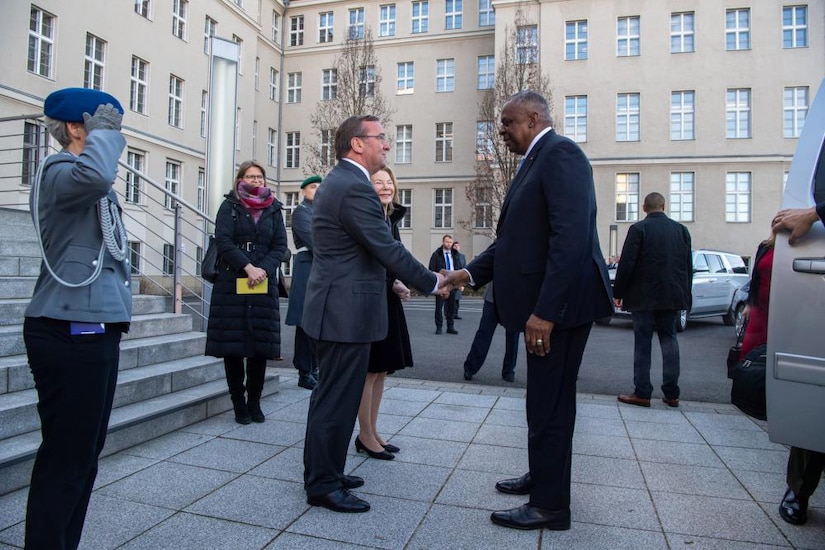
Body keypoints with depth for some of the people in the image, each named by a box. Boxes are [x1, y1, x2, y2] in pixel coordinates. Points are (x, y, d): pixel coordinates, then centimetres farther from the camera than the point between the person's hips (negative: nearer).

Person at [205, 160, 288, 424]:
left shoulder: (273, 209, 13)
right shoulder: (230, 206, 6)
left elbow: (280, 245, 5)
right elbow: (223, 241, -6)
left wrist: (264, 269, -11)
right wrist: (247, 267, -16)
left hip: (264, 284, 2)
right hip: (231, 283, -2)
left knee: (261, 343, 2)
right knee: (233, 344, 0)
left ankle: (254, 402, 15)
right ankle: (239, 404, 11)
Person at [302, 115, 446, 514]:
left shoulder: (336, 181, 15)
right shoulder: (354, 187, -18)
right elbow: (389, 250, -19)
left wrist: (390, 283, 20)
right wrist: (432, 283, -7)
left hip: (334, 306, 11)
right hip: (346, 311, -11)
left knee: (331, 395, 19)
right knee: (338, 399, 0)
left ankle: (323, 473, 33)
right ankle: (323, 486, 15)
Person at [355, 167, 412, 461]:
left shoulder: (391, 219, 14)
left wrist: (400, 284, 0)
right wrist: (392, 286, -17)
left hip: (388, 302, 9)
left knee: (382, 370, 13)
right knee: (370, 370, -1)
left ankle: (372, 432, 24)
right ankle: (365, 437, 13)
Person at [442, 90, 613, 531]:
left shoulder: (560, 154, -14)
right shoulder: (536, 161, 17)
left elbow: (571, 238, -24)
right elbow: (515, 237, 17)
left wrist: (545, 311, -27)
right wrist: (470, 273, 8)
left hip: (559, 302, -10)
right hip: (543, 303, 10)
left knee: (549, 403, 1)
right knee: (545, 399, 21)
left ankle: (549, 505, 18)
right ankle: (541, 477, 39)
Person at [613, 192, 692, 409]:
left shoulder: (638, 229, -9)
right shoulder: (681, 229, 7)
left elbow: (626, 264, -12)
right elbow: (689, 265, 10)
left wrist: (618, 292, -4)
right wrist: (684, 293, 18)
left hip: (644, 296, -5)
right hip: (672, 295, 5)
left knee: (642, 342, 0)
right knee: (669, 338, 12)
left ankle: (642, 393, 2)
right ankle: (671, 393, 13)